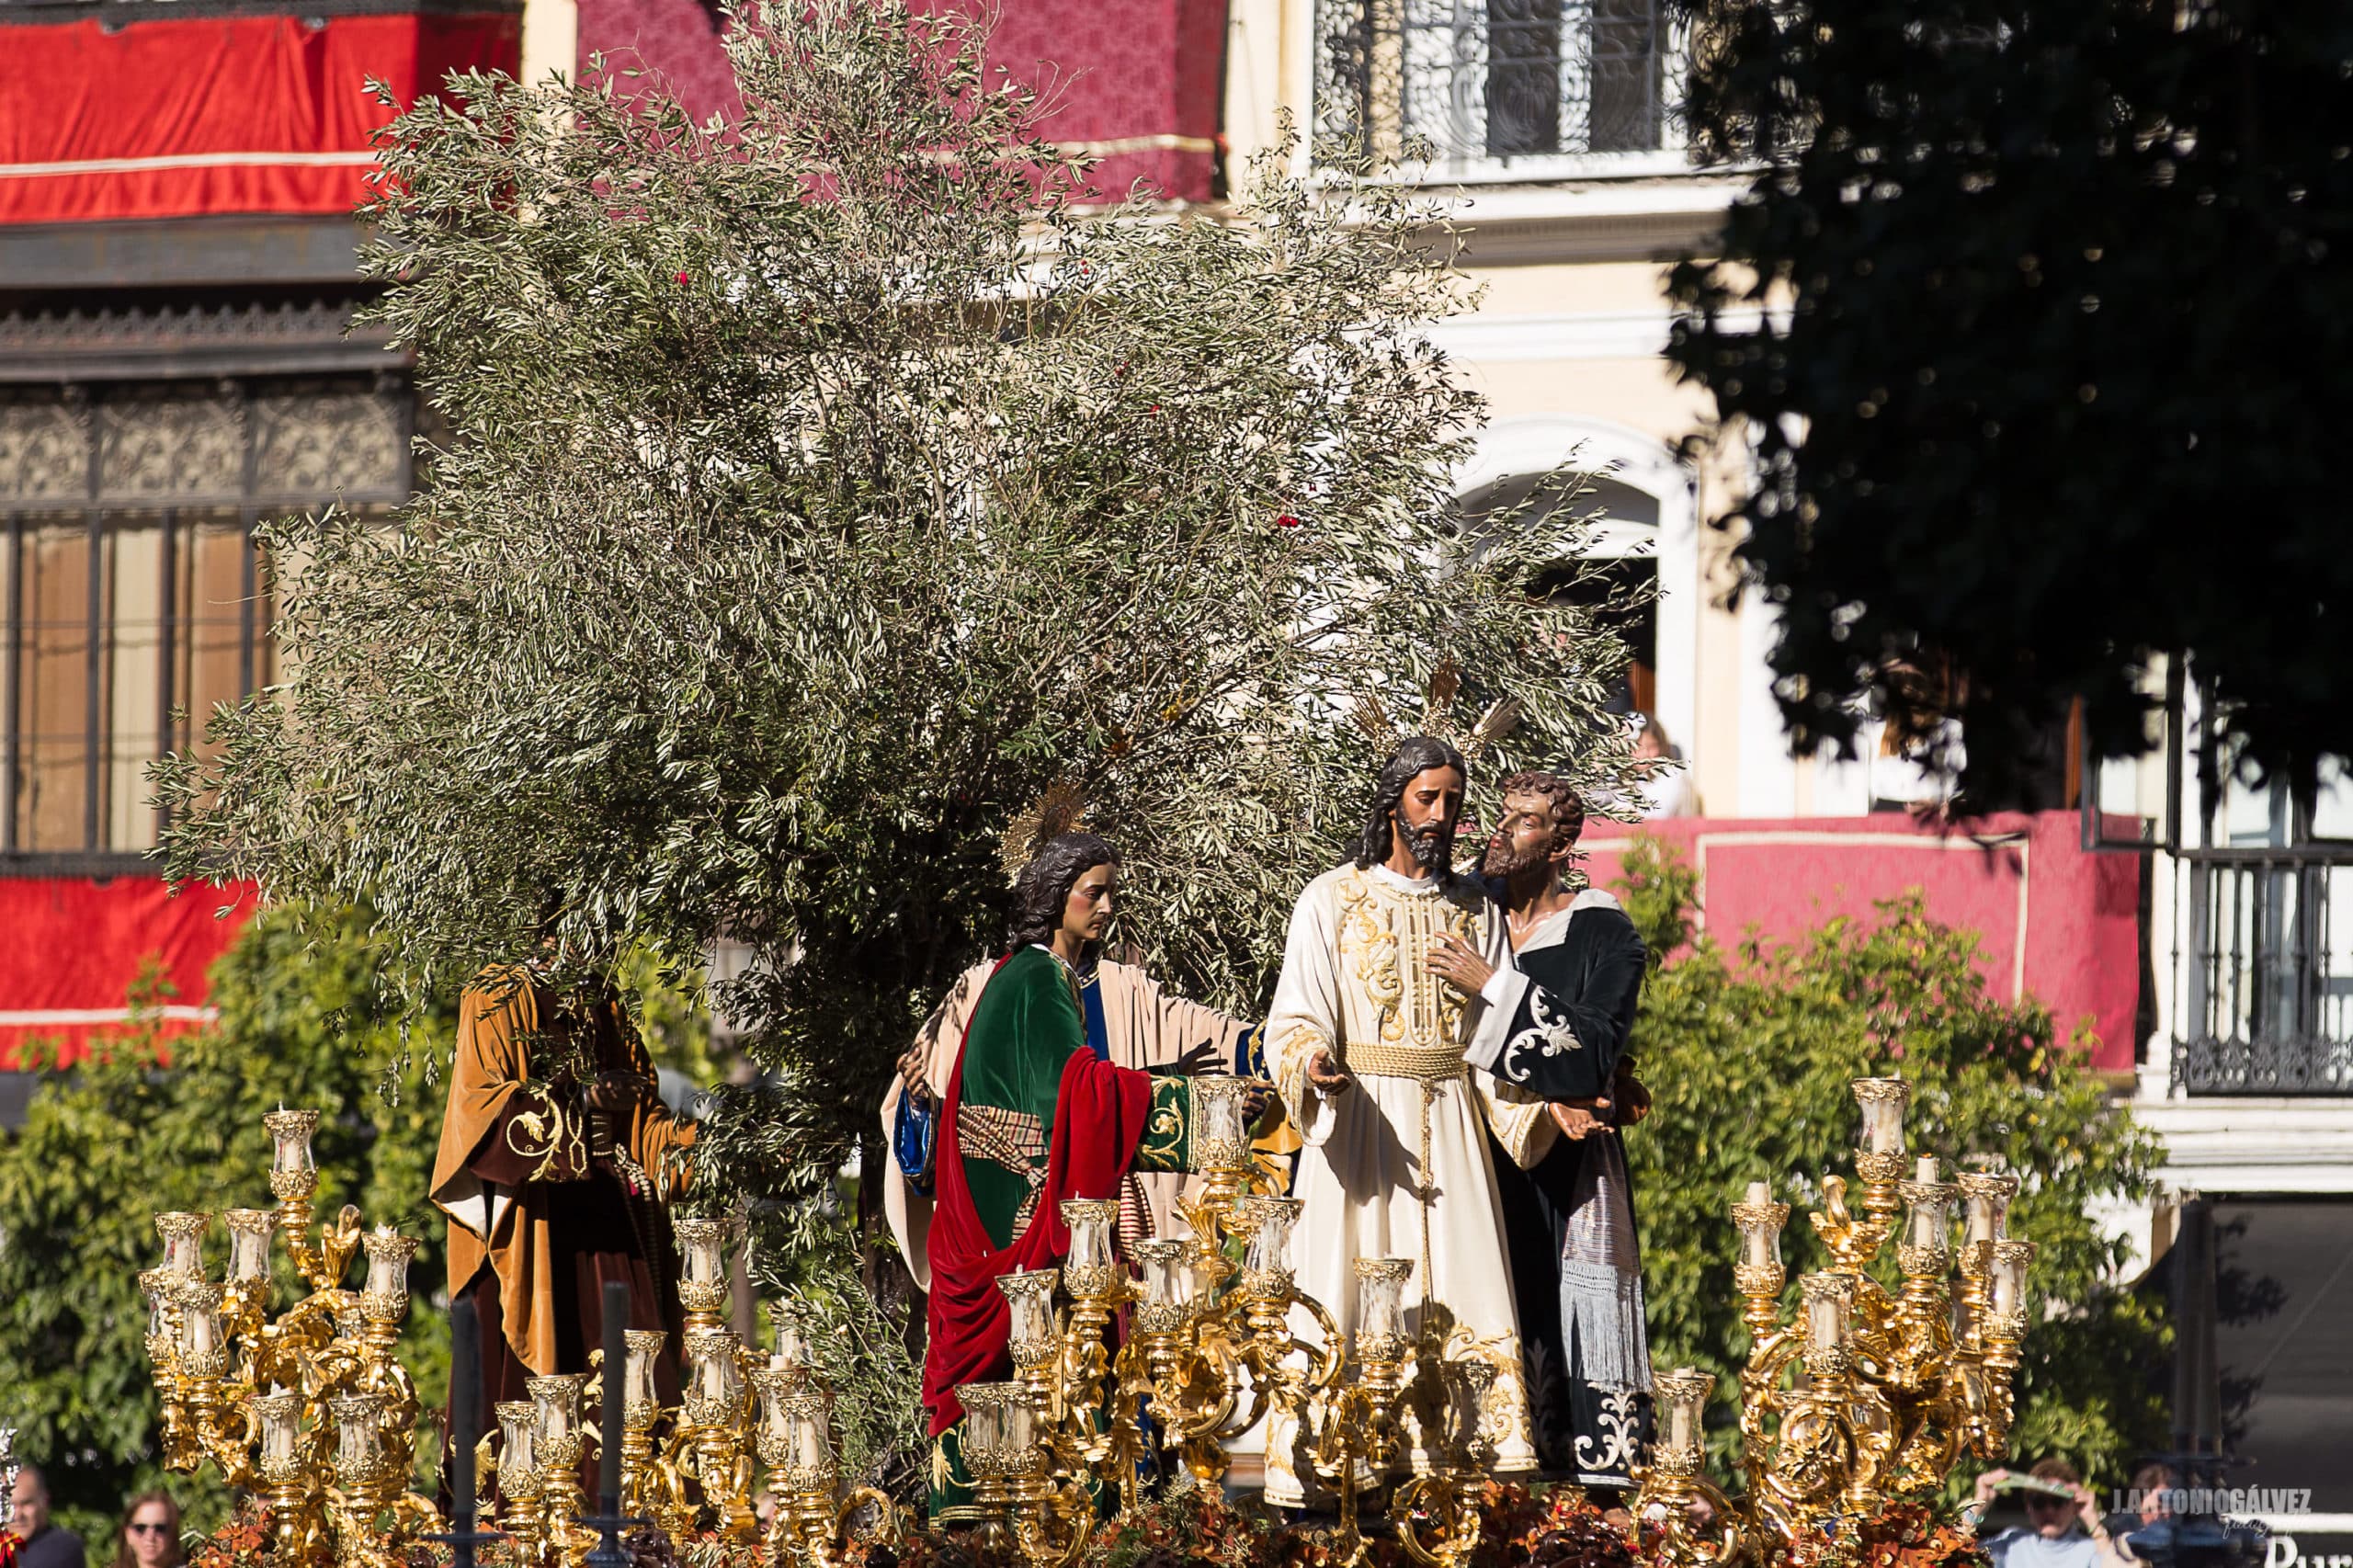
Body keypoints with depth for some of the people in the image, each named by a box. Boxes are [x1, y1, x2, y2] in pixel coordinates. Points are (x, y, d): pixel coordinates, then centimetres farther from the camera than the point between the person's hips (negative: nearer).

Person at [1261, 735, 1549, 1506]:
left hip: (1451, 1124, 3)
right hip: (1358, 1117, -3)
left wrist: (1551, 1102, -5)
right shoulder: (1333, 901, 4)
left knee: (1460, 1291, -6)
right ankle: (1309, 1475, -7)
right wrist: (1310, 1063, -25)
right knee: (1344, 1292, -8)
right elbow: (1296, 1016, -3)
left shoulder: (1476, 911, 13)